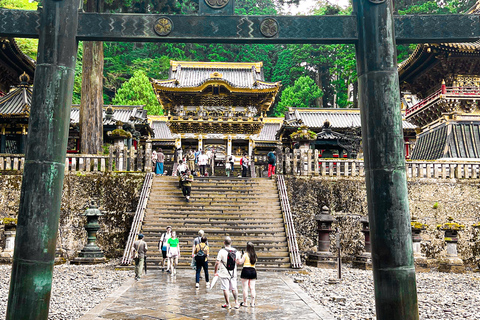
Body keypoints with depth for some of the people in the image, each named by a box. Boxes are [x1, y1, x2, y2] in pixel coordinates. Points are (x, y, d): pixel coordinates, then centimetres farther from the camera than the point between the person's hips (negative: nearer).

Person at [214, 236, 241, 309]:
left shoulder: (222, 251, -14)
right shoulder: (235, 251, 0)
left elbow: (217, 263, -15)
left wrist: (216, 272, -4)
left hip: (224, 273, -4)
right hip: (233, 273, 4)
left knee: (225, 289, 5)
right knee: (234, 288, 15)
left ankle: (227, 304, 10)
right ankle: (236, 303, 17)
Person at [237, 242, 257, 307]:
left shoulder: (246, 254, -8)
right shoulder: (255, 255, 8)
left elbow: (240, 262, -9)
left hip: (246, 270, -5)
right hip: (253, 270, 5)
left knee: (245, 288, 2)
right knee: (252, 288, 9)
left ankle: (245, 303, 6)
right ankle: (252, 303, 13)